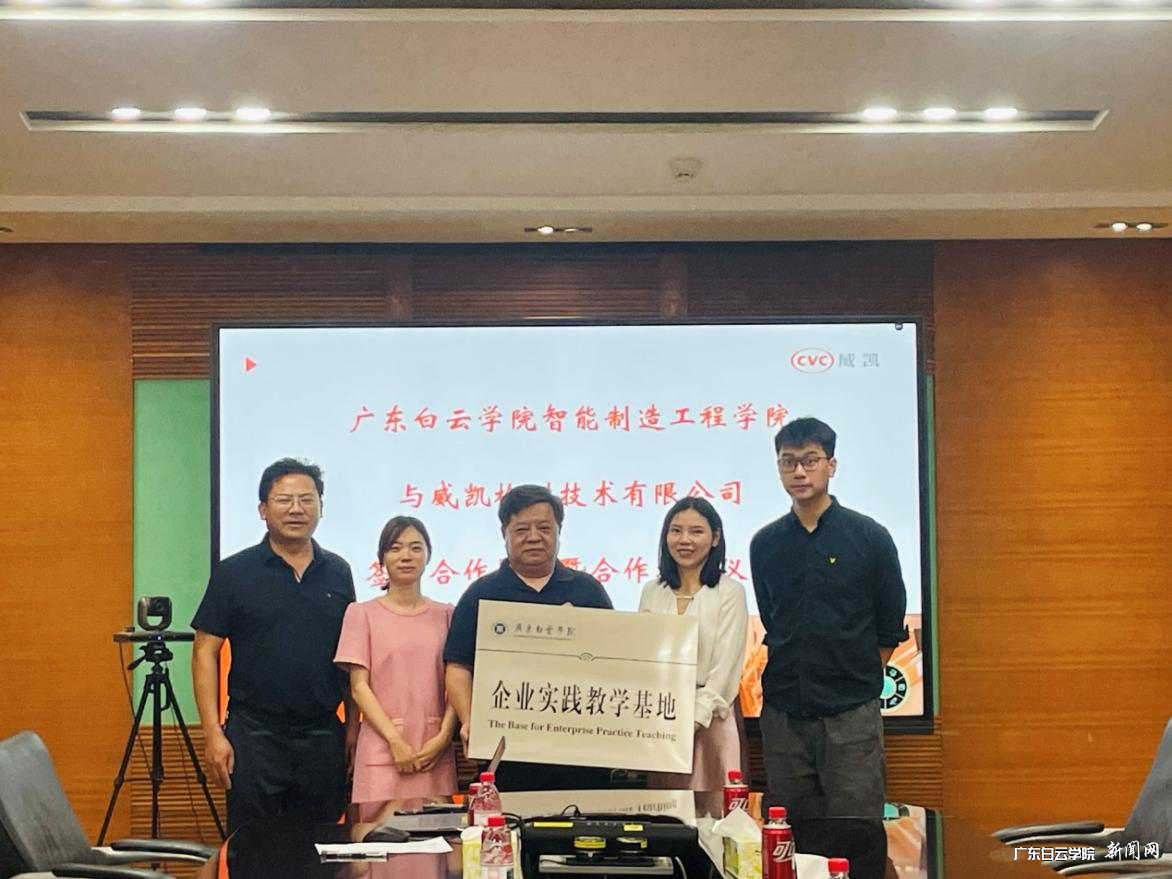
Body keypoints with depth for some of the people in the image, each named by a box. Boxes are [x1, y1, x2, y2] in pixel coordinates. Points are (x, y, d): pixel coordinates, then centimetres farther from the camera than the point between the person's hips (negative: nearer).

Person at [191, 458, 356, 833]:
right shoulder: (234, 572, 0)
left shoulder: (338, 573, 9)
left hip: (323, 738, 3)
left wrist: (354, 731, 6)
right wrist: (213, 732, -10)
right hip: (254, 735, -3)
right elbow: (205, 652, -2)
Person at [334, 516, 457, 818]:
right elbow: (359, 687, -1)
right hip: (383, 748, -2)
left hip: (434, 751, 2)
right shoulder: (363, 614, 4)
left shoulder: (446, 615, 10)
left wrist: (443, 737, -9)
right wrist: (395, 740, -11)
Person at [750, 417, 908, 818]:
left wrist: (856, 679, 4)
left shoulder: (869, 537, -2)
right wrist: (791, 678, 8)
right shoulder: (765, 544, 7)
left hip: (851, 714, -3)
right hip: (783, 714, 3)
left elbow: (890, 630, 4)